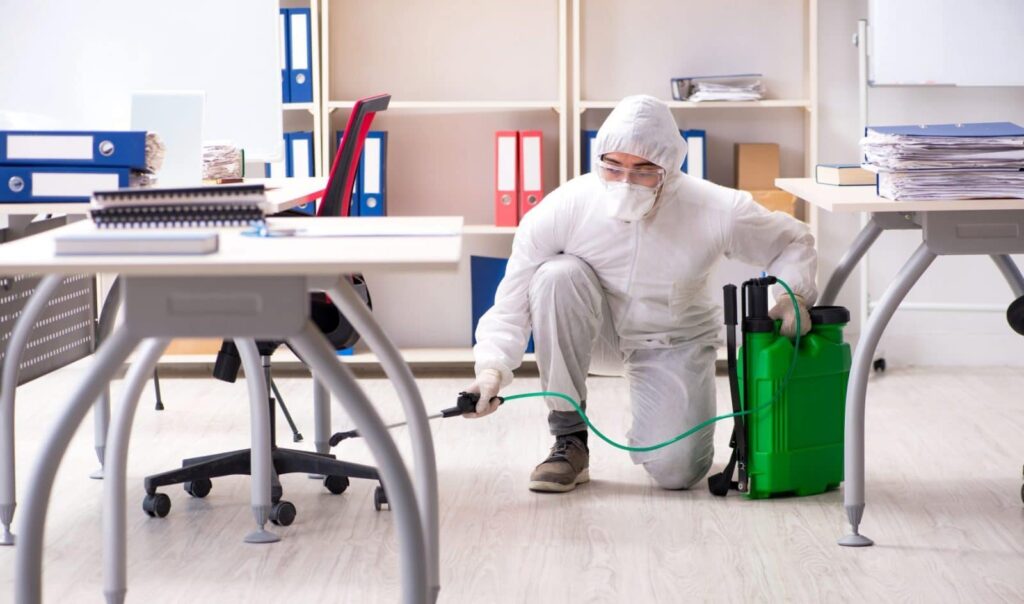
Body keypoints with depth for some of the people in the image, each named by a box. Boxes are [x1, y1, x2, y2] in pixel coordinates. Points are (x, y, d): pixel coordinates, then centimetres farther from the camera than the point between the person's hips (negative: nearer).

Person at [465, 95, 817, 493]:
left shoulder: (718, 212, -24)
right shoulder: (562, 210, -26)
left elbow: (793, 243, -6)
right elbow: (513, 302, -21)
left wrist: (794, 295, -24)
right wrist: (493, 366, -36)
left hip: (673, 343, 0)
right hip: (598, 335, 1)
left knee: (676, 471, -20)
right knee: (558, 275, -33)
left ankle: (652, 424, 23)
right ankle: (569, 441, -18)